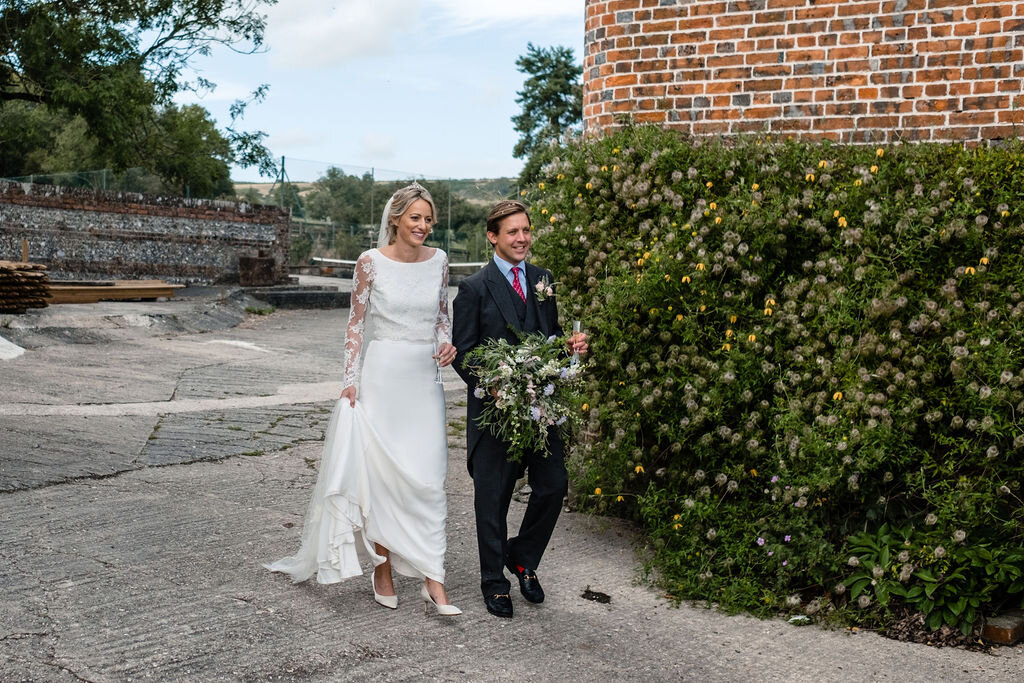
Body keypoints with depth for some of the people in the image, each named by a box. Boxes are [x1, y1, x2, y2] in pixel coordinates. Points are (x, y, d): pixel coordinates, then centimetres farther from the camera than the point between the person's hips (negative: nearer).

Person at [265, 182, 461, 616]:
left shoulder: (438, 261, 5)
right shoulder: (372, 262, -5)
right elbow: (356, 322, -1)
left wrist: (447, 344, -3)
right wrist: (351, 380, -6)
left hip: (425, 380, 3)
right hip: (382, 374, -3)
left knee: (428, 478, -1)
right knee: (380, 474, 1)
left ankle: (432, 582, 0)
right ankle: (383, 569, 16)